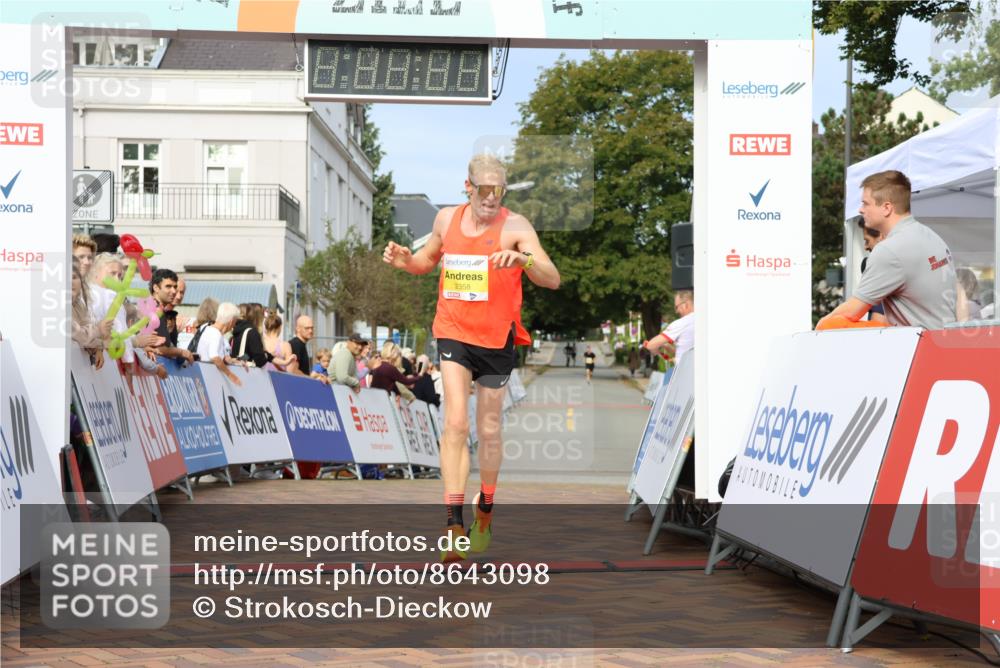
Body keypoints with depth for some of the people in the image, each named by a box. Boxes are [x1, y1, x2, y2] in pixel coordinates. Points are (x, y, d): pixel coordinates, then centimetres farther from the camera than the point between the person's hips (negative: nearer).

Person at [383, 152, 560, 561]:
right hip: (453, 333, 2)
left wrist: (523, 258, -39)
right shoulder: (447, 218, 4)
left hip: (497, 339, -1)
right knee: (455, 423, -14)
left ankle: (485, 512, 33)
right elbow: (428, 260, 23)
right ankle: (454, 523, -16)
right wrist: (405, 261, 0)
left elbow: (552, 280, -20)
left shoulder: (515, 225, -10)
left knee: (488, 430, 10)